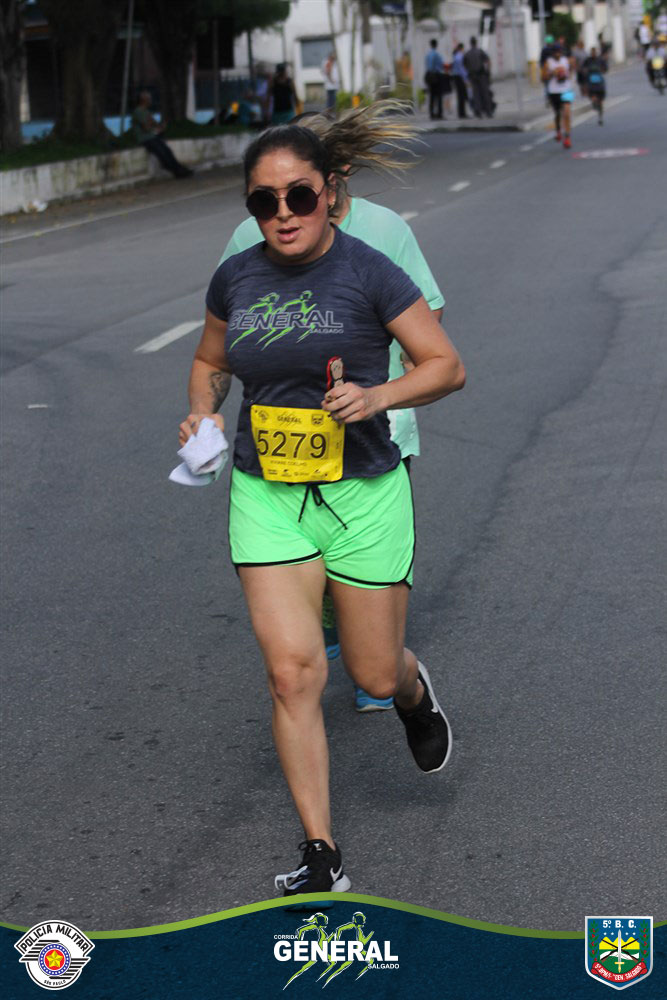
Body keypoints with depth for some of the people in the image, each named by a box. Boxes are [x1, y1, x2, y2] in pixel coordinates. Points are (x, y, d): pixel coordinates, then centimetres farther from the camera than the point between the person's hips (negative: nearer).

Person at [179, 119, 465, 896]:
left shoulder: (367, 273, -9)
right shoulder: (234, 279, 3)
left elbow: (446, 365, -5)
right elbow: (210, 361, 20)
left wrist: (379, 395, -23)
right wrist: (201, 412, -1)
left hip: (363, 494, -2)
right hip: (266, 492, 2)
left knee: (374, 674, 7)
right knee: (292, 671, -8)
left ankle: (413, 689, 48)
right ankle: (321, 855, 3)